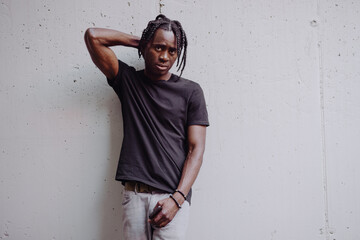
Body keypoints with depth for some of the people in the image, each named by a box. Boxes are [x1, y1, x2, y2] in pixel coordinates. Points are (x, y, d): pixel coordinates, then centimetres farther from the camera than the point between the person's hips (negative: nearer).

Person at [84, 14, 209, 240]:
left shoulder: (190, 91, 3)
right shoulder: (128, 80, 9)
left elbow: (197, 149, -2)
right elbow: (93, 36, 1)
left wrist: (177, 198, -11)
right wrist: (138, 41, 8)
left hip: (173, 196, -1)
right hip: (134, 195, 2)